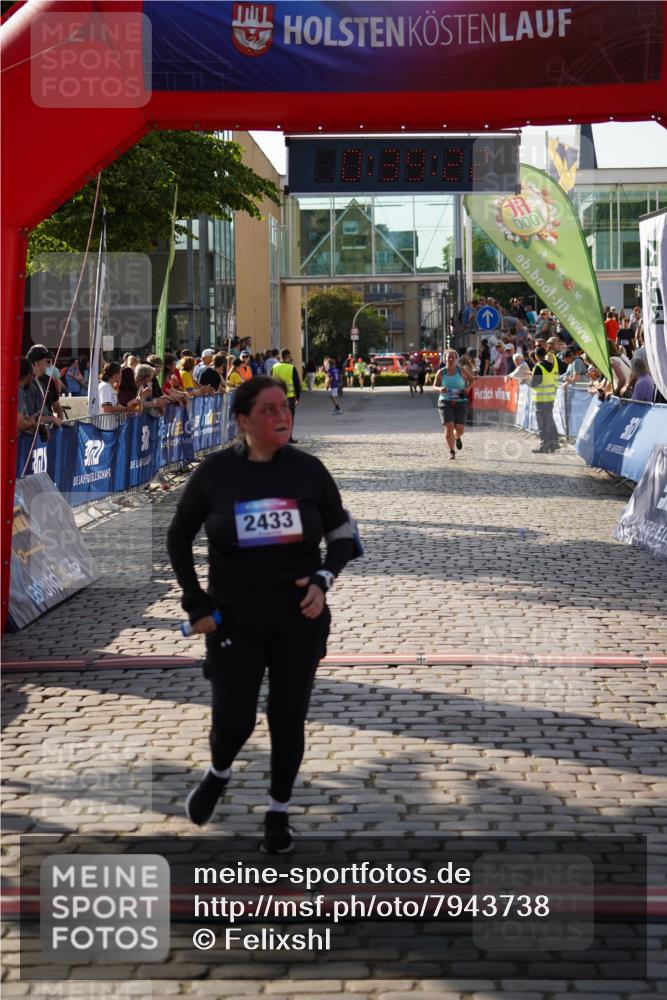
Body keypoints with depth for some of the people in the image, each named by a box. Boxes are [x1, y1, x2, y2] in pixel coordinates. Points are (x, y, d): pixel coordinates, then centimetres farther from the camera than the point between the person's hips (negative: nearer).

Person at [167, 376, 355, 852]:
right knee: (233, 721, -4)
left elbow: (342, 535, 6)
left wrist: (324, 579, -12)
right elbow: (179, 537, 5)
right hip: (234, 620, -1)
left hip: (299, 620, 1)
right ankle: (219, 773, 32)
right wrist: (197, 605, -1)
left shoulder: (309, 470, -6)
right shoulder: (215, 472, -8)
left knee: (288, 719, 6)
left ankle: (279, 812, 28)